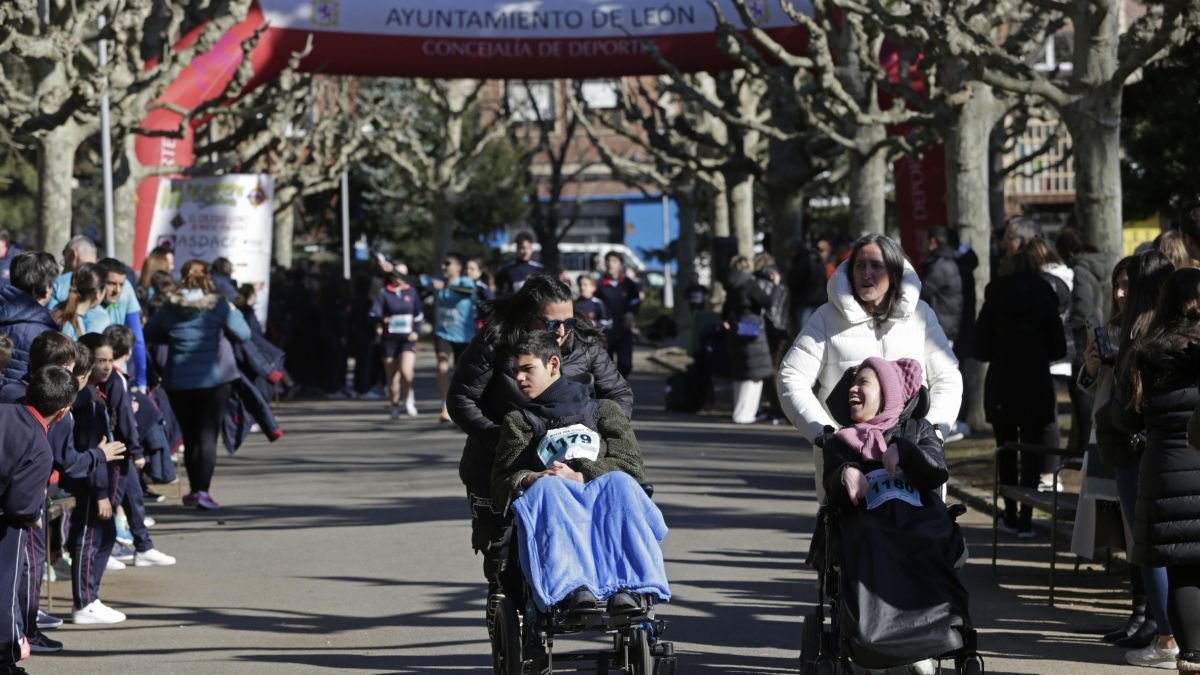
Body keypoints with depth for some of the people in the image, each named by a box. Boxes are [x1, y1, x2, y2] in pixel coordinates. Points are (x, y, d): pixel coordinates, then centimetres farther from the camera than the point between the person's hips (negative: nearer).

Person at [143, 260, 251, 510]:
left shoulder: (170, 308, -2)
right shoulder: (218, 306, -8)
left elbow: (151, 332, 9)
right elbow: (243, 334, -5)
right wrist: (234, 313, 12)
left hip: (179, 381, 2)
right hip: (214, 379, -2)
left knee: (190, 436, 14)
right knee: (208, 434, -3)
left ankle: (195, 489, 20)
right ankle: (202, 490, -16)